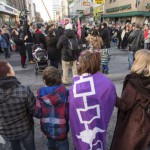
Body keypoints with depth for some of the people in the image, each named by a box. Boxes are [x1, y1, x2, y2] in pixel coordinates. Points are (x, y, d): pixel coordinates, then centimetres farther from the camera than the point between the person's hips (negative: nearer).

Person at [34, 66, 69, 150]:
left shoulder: (41, 94, -17)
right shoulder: (64, 93, -22)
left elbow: (37, 113, -12)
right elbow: (68, 112, -20)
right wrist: (65, 118, 3)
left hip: (47, 128, 3)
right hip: (61, 128, -2)